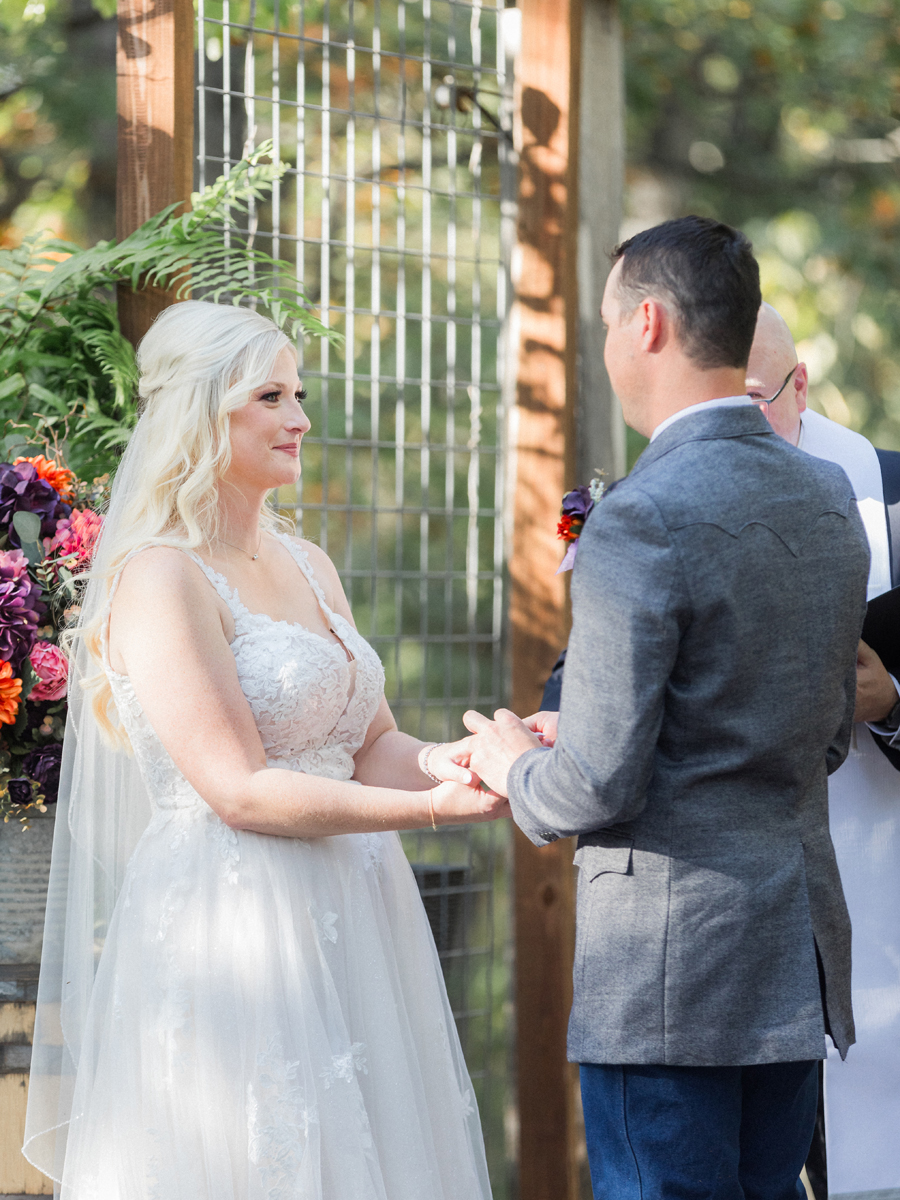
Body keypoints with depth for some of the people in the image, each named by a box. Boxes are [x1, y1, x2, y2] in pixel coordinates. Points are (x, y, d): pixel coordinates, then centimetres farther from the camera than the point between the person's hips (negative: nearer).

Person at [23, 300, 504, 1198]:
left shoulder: (310, 568, 14)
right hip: (231, 936, -8)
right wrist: (433, 808, -19)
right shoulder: (160, 577, -11)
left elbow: (372, 746, 13)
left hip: (344, 929, 8)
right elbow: (241, 790, -17)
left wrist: (455, 762, -8)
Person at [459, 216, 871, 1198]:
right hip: (798, 950, 8)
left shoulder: (642, 520, -18)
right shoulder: (828, 498, 8)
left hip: (670, 969, -8)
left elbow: (597, 791, -18)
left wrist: (515, 765, 5)